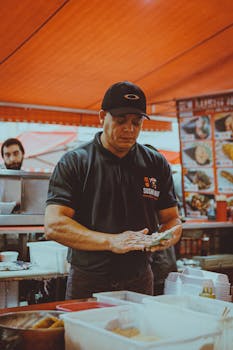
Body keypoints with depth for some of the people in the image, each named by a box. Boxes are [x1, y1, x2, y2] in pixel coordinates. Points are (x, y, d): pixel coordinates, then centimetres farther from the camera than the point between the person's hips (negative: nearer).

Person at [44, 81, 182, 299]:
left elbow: (172, 219, 11)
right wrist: (111, 241, -24)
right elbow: (53, 226, -14)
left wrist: (167, 237, -13)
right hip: (87, 284, -2)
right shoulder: (74, 163, -6)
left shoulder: (156, 164, 6)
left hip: (140, 282, 3)